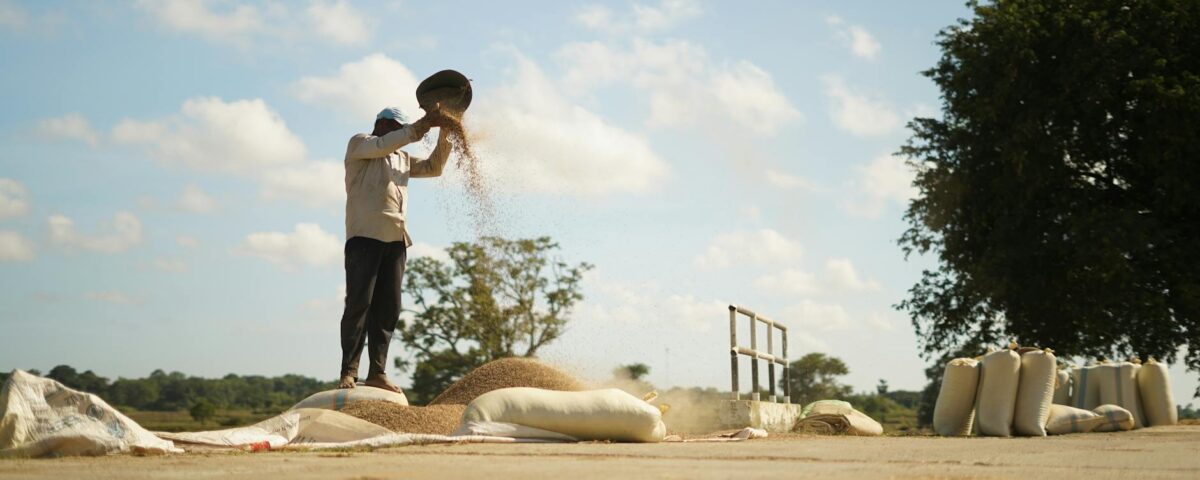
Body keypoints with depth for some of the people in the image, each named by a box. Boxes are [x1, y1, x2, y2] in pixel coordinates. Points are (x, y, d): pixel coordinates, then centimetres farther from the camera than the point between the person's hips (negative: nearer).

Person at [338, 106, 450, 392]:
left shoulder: (402, 158, 28)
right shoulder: (359, 144, 9)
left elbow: (433, 168, 24)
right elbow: (384, 144, -10)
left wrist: (444, 134, 11)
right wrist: (422, 126, -15)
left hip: (396, 240, 6)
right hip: (365, 236, -6)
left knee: (388, 308, 0)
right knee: (359, 303, -12)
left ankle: (377, 372, 0)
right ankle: (349, 371, -13)